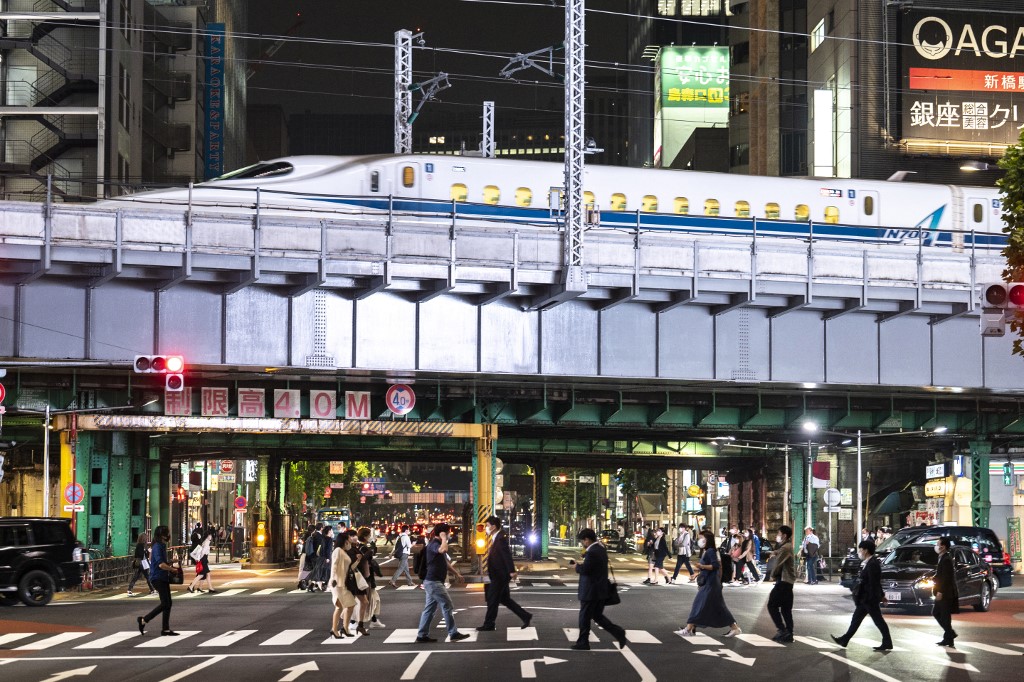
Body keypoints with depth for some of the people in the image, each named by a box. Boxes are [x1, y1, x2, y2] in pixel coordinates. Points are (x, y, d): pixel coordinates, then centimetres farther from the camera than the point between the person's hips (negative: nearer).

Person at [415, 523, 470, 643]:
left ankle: (422, 635, 12)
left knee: (430, 608, 10)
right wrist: (444, 538, -23)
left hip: (432, 582, 10)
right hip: (434, 582, -10)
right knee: (447, 606, -5)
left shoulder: (437, 544, 17)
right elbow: (443, 550, -40)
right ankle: (453, 634, 0)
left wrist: (456, 573, 27)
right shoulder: (434, 545, -15)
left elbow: (445, 562, 28)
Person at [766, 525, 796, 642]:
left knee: (772, 605, -6)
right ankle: (788, 633, 10)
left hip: (783, 581, -10)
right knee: (786, 607, 10)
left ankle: (781, 630, -9)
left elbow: (777, 563, -16)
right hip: (787, 580, 10)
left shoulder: (785, 548, -16)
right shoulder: (787, 547, 18)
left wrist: (773, 575, -1)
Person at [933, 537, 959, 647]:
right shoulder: (943, 558, 13)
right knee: (936, 613, 15)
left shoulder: (946, 560, -18)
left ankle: (948, 639, 5)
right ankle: (950, 633, 20)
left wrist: (940, 592, -22)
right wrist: (936, 590, 19)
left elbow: (946, 577, -22)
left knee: (945, 616, -2)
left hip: (945, 594, -10)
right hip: (942, 593, 10)